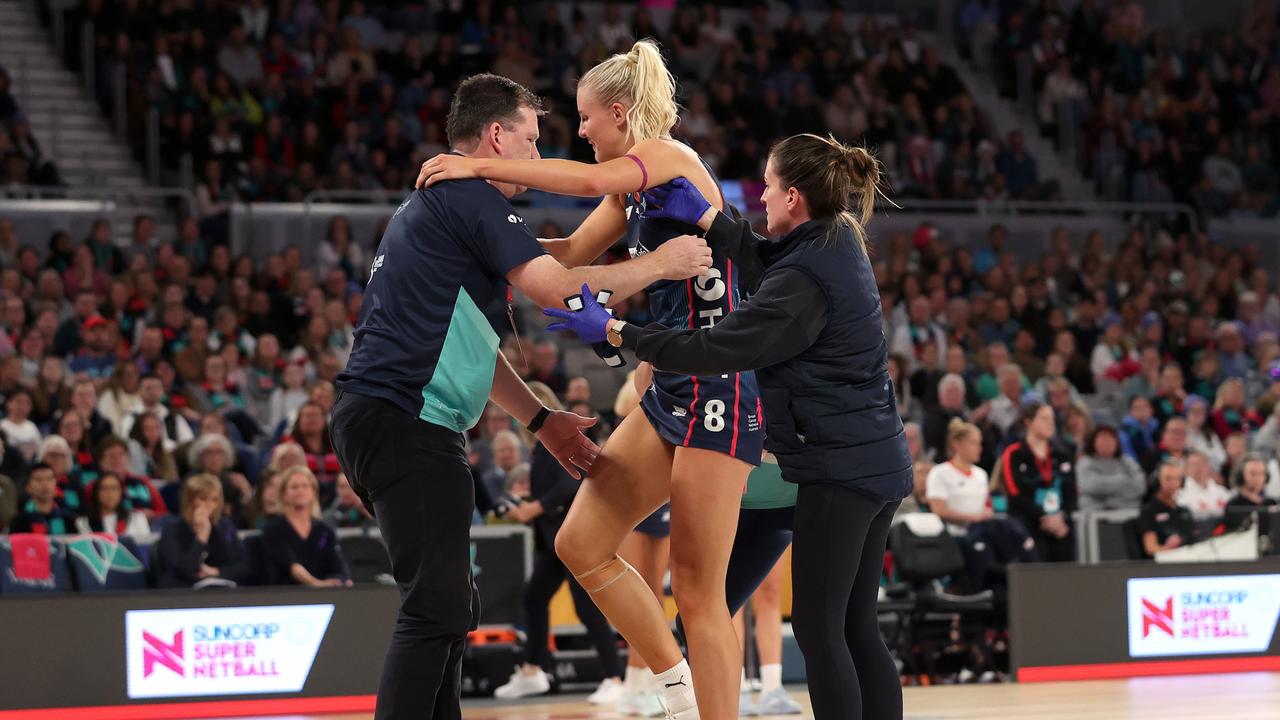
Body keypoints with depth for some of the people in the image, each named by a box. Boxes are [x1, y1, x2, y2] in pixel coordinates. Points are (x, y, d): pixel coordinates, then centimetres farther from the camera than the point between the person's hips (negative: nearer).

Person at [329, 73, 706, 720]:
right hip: (405, 419, -11)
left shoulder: (430, 204, 25)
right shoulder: (470, 198, -7)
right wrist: (659, 265, -6)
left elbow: (470, 340, 29)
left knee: (446, 610, 14)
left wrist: (539, 420, 26)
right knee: (437, 610, -14)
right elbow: (554, 287, -17)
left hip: (374, 418, 11)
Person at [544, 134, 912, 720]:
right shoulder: (839, 240, 6)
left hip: (839, 468, -9)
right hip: (878, 461, 9)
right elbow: (768, 268, 20)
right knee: (856, 629, 13)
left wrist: (613, 332, -12)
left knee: (819, 629, -3)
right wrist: (707, 219, 18)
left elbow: (716, 348, -19)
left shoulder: (805, 280, -20)